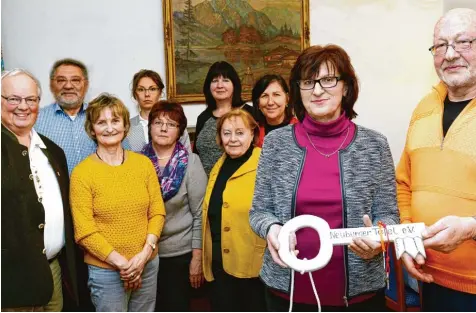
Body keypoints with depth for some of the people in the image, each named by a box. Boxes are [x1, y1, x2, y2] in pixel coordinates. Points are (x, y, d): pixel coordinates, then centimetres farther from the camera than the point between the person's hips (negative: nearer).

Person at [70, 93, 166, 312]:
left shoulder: (144, 163, 1)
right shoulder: (82, 173, -9)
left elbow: (157, 211, 1)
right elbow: (84, 232, -11)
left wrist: (145, 254, -11)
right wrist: (121, 263, -13)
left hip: (148, 264, 3)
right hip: (105, 270, -3)